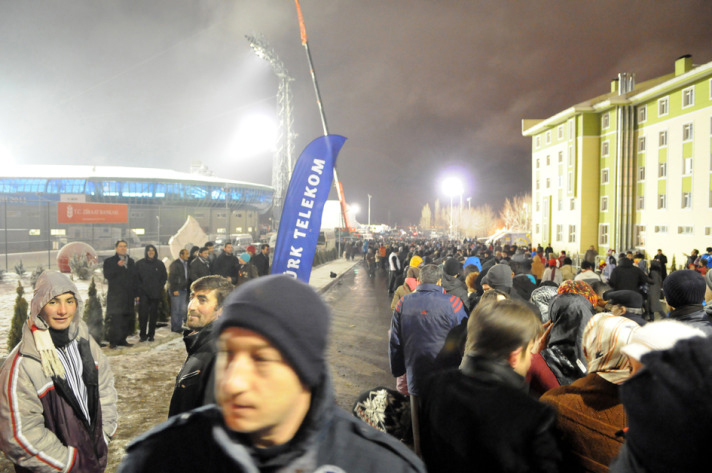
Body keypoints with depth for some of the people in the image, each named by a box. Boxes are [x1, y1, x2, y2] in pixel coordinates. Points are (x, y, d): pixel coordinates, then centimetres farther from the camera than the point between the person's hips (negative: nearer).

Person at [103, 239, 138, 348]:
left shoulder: (131, 262, 17)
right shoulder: (109, 261, 5)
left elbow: (135, 278, 18)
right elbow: (107, 275, -10)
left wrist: (135, 294, 11)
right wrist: (118, 266, -22)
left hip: (128, 296, 4)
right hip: (115, 295, -4)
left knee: (126, 319, 4)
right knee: (115, 319, -9)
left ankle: (122, 340, 11)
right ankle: (113, 341, -4)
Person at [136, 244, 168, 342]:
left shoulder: (160, 264, 8)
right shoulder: (139, 263, 4)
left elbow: (164, 277, 13)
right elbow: (136, 277, 4)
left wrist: (160, 287, 2)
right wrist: (139, 289, -4)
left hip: (156, 293, 2)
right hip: (143, 293, -1)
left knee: (153, 314, 4)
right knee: (143, 314, -9)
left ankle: (151, 334, 12)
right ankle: (142, 335, -1)